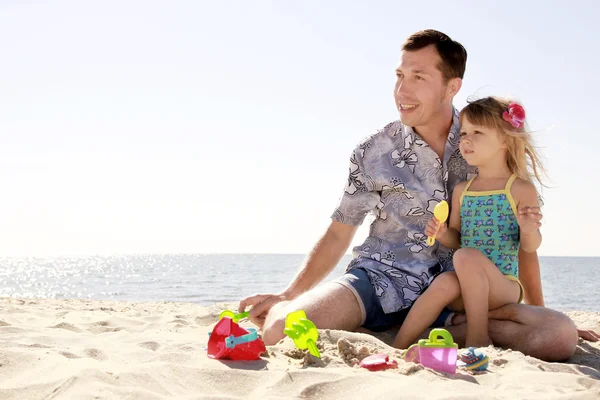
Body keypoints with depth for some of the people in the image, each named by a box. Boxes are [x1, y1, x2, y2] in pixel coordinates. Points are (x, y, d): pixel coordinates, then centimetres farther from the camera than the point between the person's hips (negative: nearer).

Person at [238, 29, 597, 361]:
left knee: (562, 335, -25)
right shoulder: (375, 153, 0)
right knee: (280, 330, -30)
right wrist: (288, 296, -1)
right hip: (381, 279, -2)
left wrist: (538, 311, 10)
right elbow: (339, 235, 8)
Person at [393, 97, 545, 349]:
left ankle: (478, 338, -23)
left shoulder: (521, 190, -2)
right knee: (446, 283, -31)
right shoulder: (461, 191, 12)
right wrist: (443, 234, -4)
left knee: (466, 256, -32)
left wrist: (529, 230, -24)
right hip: (469, 292, 4)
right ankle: (396, 349, -29)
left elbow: (530, 246, -1)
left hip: (504, 286, -3)